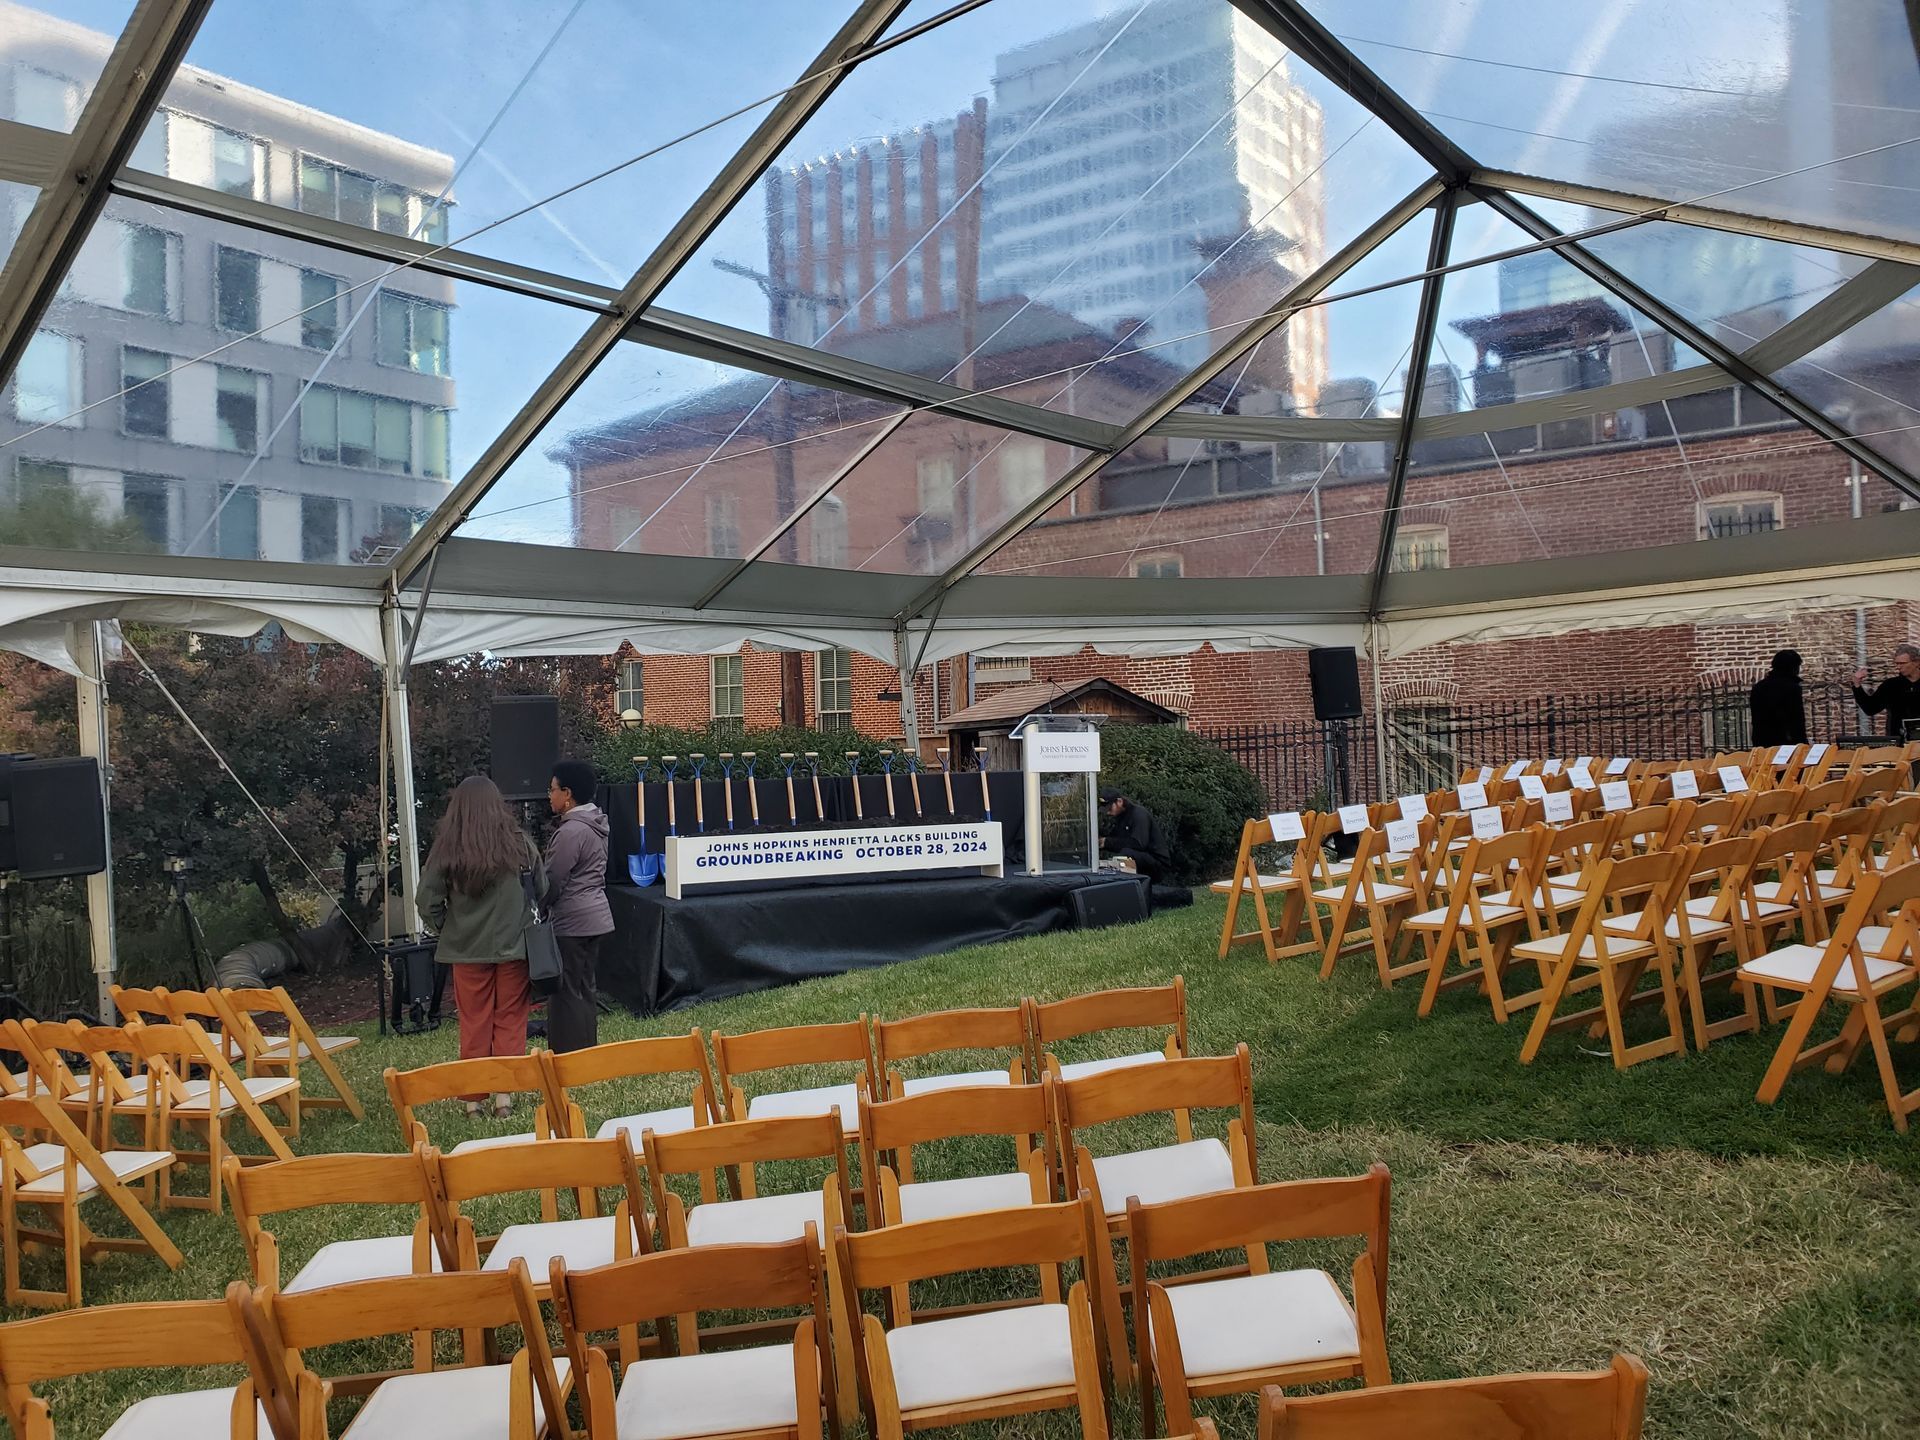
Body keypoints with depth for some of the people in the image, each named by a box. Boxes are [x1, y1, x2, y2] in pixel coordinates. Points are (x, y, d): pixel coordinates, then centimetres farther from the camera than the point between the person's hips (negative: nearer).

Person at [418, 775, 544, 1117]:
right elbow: (543, 891, 2)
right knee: (510, 1021, 10)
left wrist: (447, 929, 10)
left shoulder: (446, 850, -8)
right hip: (514, 947, 0)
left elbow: (427, 902, -6)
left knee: (474, 1025, 10)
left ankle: (473, 1099, 16)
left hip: (467, 949, 0)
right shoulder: (518, 842, -7)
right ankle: (504, 1094, 10)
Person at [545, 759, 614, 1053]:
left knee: (567, 993, -2)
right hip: (594, 916, 10)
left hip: (572, 923, -10)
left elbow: (552, 882, -15)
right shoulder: (595, 824, 11)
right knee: (583, 990, 15)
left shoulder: (571, 831, -19)